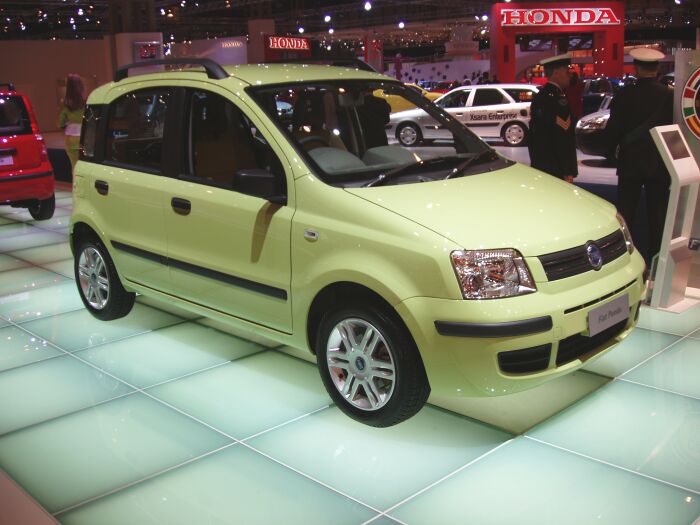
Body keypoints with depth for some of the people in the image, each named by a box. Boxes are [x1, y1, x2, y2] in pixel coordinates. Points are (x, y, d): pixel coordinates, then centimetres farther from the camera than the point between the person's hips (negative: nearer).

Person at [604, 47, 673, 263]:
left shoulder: (625, 95, -11)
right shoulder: (670, 95, -8)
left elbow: (612, 131, -9)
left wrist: (615, 142, 11)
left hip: (630, 162, -1)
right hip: (660, 164, 1)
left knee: (625, 213, 10)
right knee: (657, 215, 10)